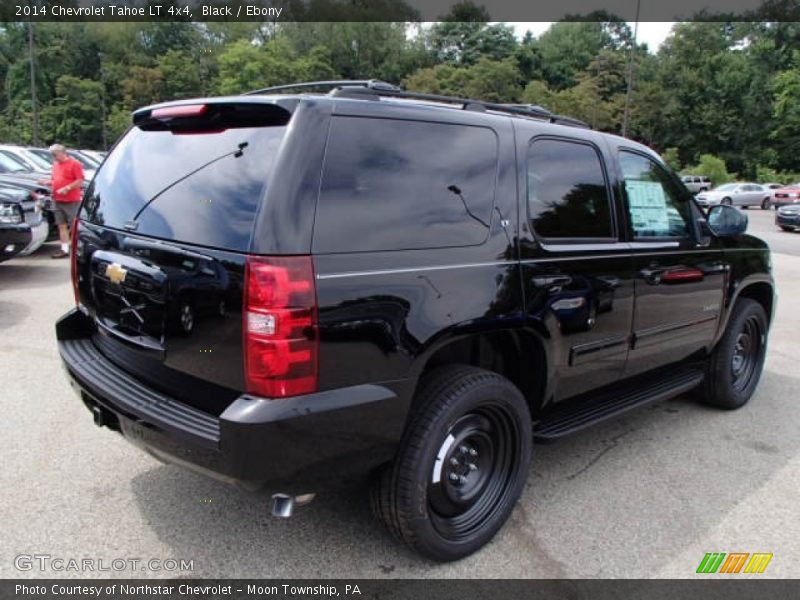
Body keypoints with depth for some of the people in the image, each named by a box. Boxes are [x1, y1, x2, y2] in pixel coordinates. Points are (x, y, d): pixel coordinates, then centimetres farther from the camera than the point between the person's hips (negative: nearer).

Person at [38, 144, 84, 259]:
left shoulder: (74, 164, -6)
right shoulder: (56, 164, 17)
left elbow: (80, 181, -13)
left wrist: (67, 188, -19)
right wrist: (47, 182, 6)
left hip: (71, 201, -7)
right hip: (57, 200, 8)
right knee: (62, 226, 8)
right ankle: (64, 249, 11)